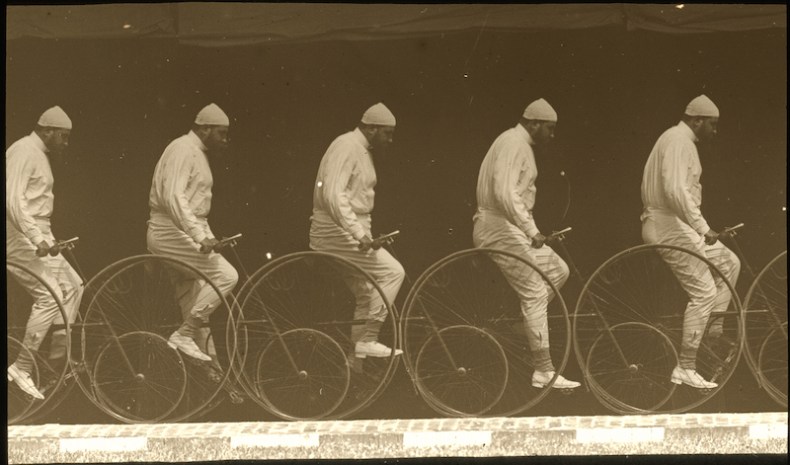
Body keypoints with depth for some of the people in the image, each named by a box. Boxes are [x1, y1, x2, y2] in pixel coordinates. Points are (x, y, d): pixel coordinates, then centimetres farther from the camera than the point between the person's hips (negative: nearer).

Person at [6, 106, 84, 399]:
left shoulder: (40, 155, 18)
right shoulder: (24, 151, -14)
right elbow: (13, 201, -25)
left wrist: (47, 239, 23)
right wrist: (38, 239, -30)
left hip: (36, 237, 10)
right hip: (19, 238, -10)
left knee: (72, 286, 9)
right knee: (49, 296, -16)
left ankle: (59, 357, 13)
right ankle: (22, 367, -11)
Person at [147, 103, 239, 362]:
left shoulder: (198, 153, 19)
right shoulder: (184, 150, -13)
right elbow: (173, 198, -26)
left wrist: (207, 235, 20)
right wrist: (200, 236, -31)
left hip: (183, 232, 10)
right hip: (172, 231, -10)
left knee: (193, 299, 11)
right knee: (226, 275, -17)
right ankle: (184, 335, -12)